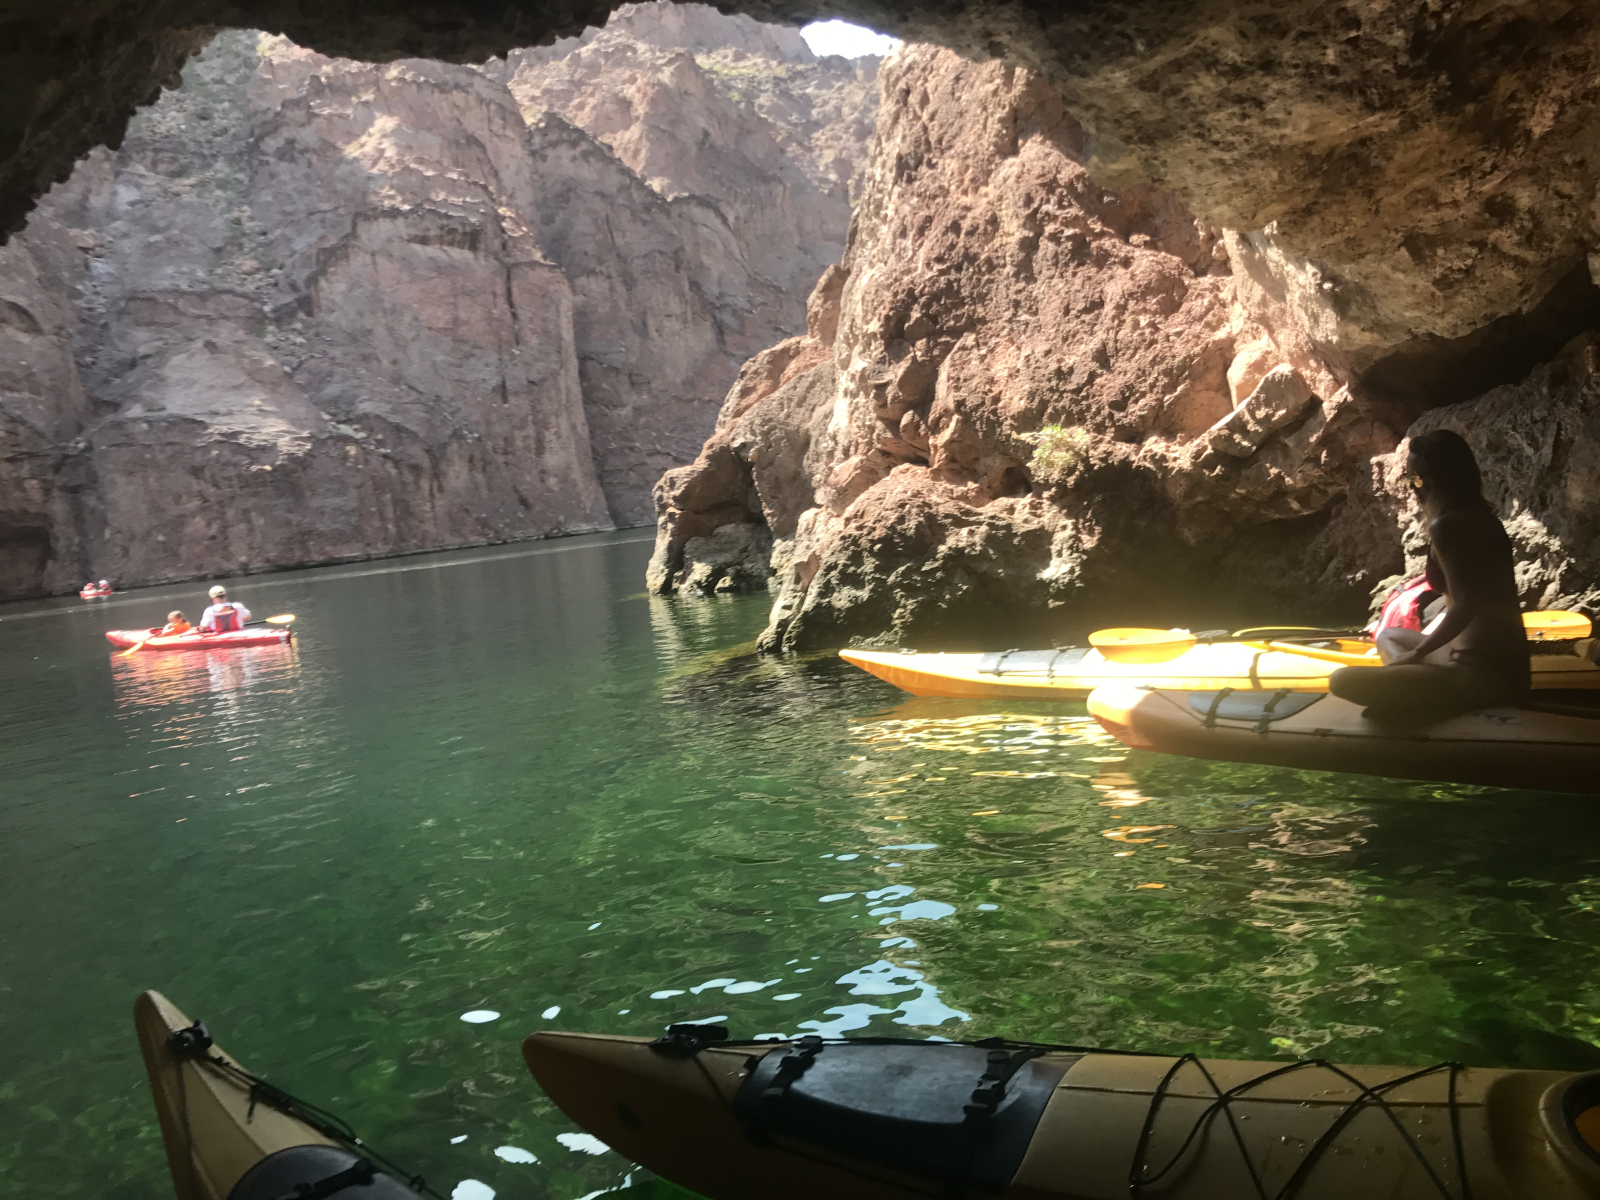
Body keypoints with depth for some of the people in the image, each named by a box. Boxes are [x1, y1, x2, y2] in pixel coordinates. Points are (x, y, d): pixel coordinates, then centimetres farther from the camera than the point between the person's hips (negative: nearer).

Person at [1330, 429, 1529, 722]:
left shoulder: (1447, 525, -15)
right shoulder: (1479, 515, 13)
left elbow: (1465, 605, -22)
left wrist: (1416, 654, -10)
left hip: (1484, 673, -10)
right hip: (1503, 660, 10)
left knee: (1343, 680, -19)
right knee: (1387, 636, 33)